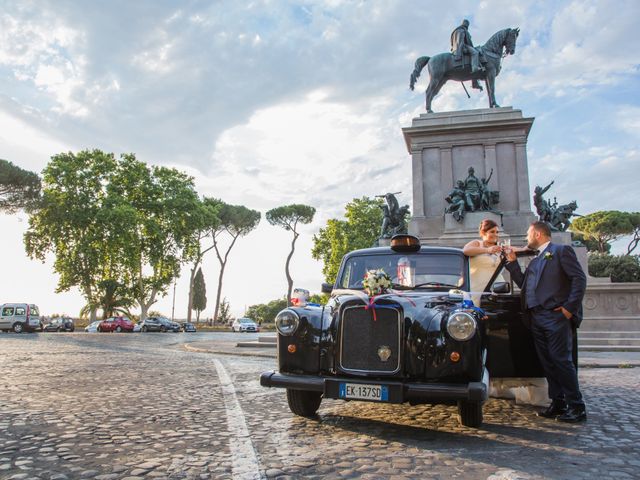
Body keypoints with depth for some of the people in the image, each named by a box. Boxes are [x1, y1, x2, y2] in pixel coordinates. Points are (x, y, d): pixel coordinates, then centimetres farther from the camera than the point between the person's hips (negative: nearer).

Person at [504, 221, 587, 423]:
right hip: (536, 318, 8)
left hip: (556, 316, -8)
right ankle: (558, 404, 16)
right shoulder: (535, 261, 24)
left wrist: (570, 307, -13)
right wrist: (512, 262, 15)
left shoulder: (562, 251, 1)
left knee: (562, 360, -6)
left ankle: (577, 407, 3)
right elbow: (523, 283, 17)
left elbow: (579, 278, -7)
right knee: (548, 363, 8)